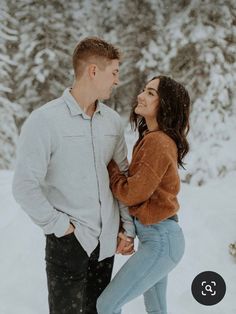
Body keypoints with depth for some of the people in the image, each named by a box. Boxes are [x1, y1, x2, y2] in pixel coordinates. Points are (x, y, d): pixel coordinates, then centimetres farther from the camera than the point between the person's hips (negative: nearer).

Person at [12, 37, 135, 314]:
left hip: (107, 240, 5)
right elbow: (25, 186, -14)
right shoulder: (44, 120, -12)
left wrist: (127, 227, 9)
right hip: (69, 240, -5)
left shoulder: (112, 120, 6)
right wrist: (61, 226, -13)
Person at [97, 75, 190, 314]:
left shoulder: (157, 142, -21)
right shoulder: (153, 138, 9)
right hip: (158, 234, 10)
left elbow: (131, 193, -18)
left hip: (160, 240, -10)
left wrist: (108, 164, -5)